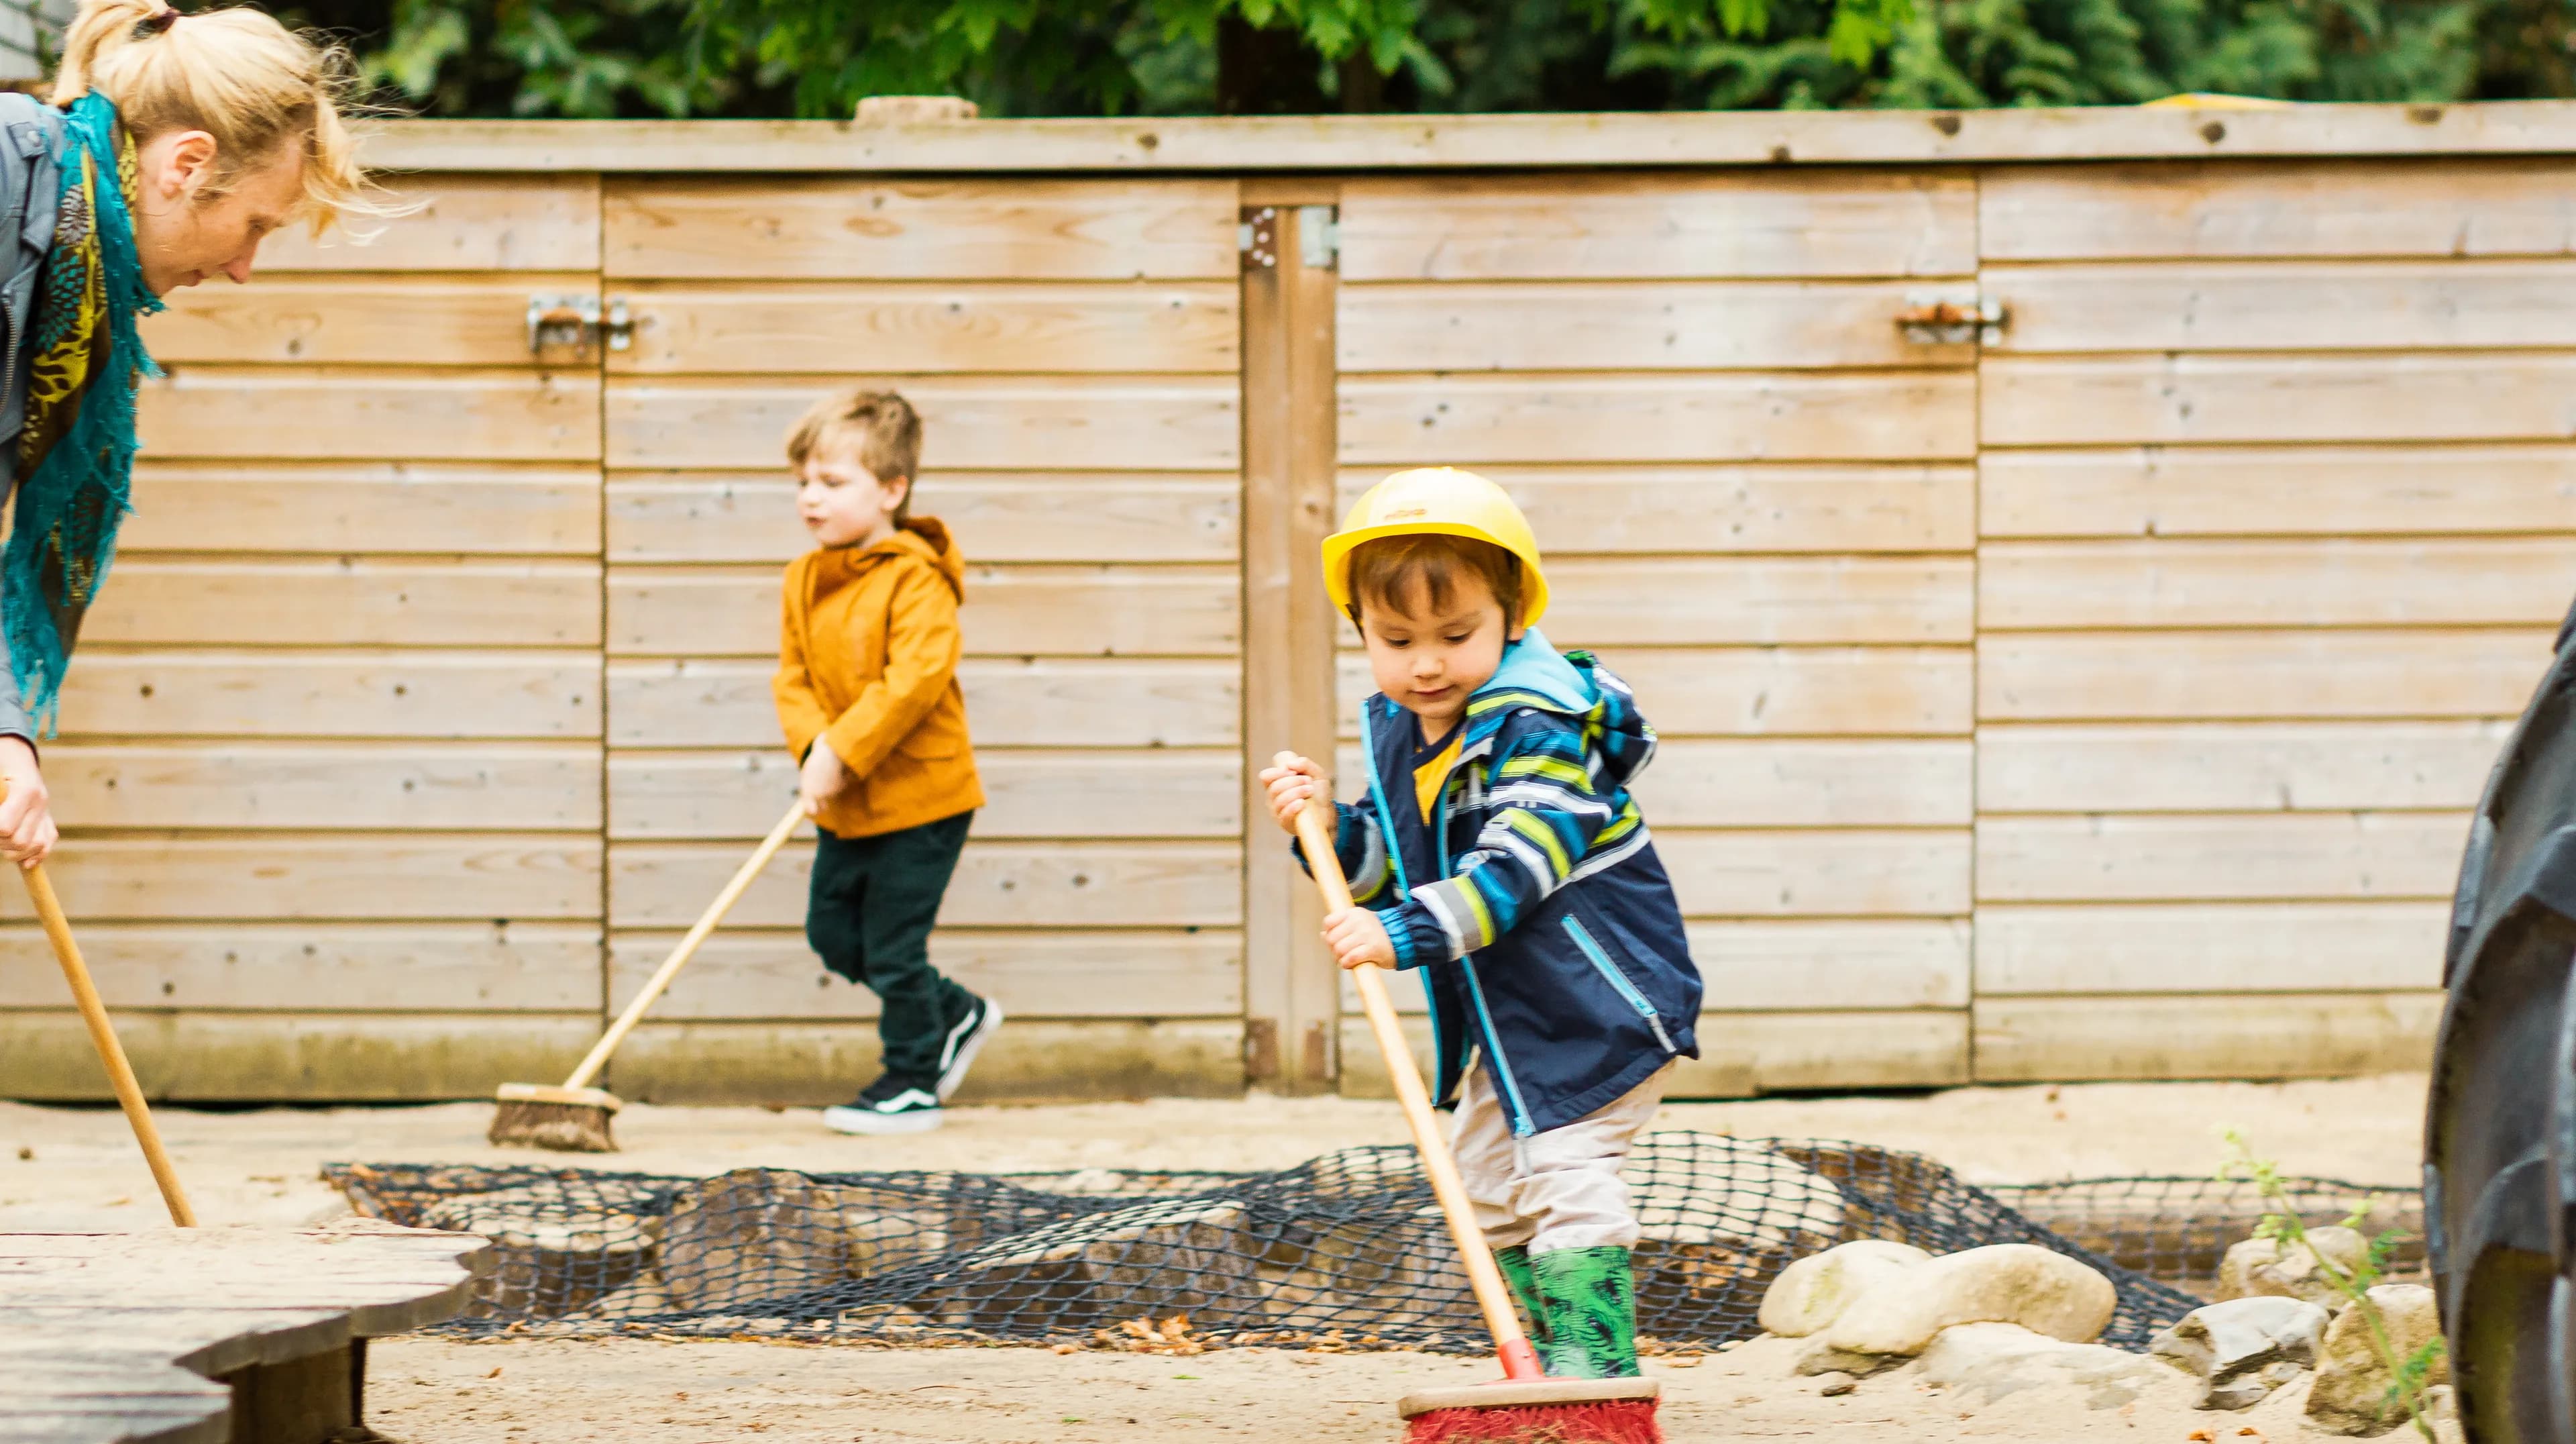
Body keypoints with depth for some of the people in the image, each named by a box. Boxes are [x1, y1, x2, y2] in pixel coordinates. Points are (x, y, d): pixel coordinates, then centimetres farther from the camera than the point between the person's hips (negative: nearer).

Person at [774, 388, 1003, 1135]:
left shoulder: (915, 580, -18)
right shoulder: (804, 580, 6)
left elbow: (914, 680, -27)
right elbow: (793, 676, 4)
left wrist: (843, 753, -29)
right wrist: (814, 747, -15)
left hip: (919, 796, -8)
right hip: (846, 808, 8)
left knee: (893, 945, -3)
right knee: (833, 932, 14)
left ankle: (911, 1082, 14)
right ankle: (958, 1015, 32)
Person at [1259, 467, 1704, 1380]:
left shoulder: (1538, 725, -23)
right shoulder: (1394, 731, 3)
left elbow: (1515, 871, -33)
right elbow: (1393, 869, 12)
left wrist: (1407, 933, -41)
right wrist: (1329, 826, -7)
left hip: (1597, 998, -10)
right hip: (1508, 1013, 10)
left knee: (1565, 1170, -18)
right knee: (1492, 1187, 16)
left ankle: (1598, 1364, -16)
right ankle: (1550, 1358, 26)